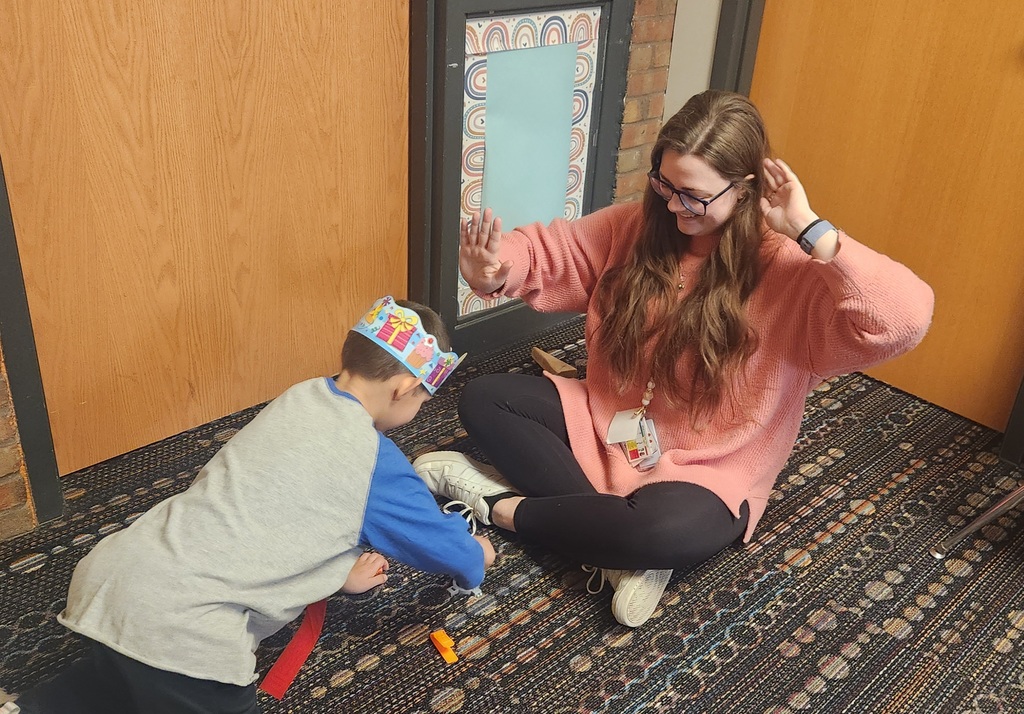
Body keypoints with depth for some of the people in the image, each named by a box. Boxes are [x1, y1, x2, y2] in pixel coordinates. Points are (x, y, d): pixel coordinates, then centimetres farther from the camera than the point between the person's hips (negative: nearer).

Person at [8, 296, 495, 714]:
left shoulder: (301, 397, 12)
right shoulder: (375, 462, -7)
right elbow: (454, 552, 8)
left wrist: (340, 570, 22)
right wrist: (476, 556, 30)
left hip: (110, 574, 9)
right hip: (178, 624, -9)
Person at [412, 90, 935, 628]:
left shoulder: (788, 269, -19)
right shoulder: (637, 227, -3)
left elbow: (906, 318, -33)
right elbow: (550, 252, 3)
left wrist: (809, 229, -32)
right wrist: (493, 270, -20)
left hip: (704, 470, -5)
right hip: (603, 427, 6)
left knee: (669, 533, -39)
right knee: (483, 399, -8)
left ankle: (500, 505, -11)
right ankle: (622, 545, -16)